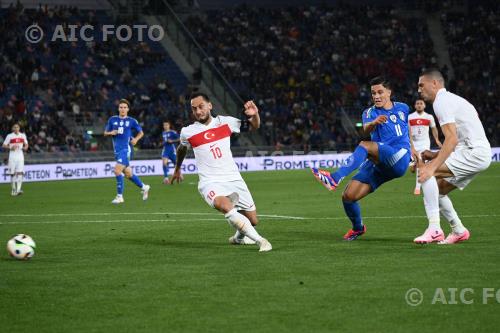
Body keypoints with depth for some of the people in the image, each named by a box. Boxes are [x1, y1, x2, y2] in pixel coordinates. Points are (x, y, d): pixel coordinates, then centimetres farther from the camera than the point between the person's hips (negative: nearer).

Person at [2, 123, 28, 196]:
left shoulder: (23, 135, 8)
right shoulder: (9, 136, 0)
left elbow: (26, 144, 20)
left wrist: (25, 148, -3)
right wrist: (10, 147, -16)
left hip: (20, 156, 1)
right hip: (12, 156, -1)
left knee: (20, 173, -12)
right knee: (12, 174, 3)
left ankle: (18, 189, -18)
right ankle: (13, 189, 15)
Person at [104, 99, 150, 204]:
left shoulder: (131, 121, 1)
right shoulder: (112, 119, 9)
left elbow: (141, 132, 12)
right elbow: (105, 133, 15)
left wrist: (136, 139, -7)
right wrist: (111, 133, -7)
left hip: (126, 149, -5)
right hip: (117, 150, 5)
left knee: (117, 170, -19)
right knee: (128, 174, 12)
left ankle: (119, 196, -13)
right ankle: (144, 187, 34)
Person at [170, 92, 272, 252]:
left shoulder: (225, 122, 2)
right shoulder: (188, 132, -1)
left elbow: (254, 126, 11)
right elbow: (182, 149, 22)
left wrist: (255, 115, -11)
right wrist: (177, 169, 36)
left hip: (233, 179, 3)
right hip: (210, 182, -3)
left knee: (252, 220, 6)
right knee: (224, 205, -35)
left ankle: (239, 236, 42)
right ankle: (260, 240, -31)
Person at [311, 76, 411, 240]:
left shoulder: (403, 108, 14)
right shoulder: (370, 113, 11)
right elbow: (366, 128, -15)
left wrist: (414, 154, 38)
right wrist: (373, 123, -38)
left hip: (399, 161, -3)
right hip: (377, 164, 3)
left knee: (365, 145, -31)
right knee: (348, 196, -9)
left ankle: (335, 178, -42)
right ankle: (358, 228, 21)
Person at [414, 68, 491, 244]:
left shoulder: (441, 102, -9)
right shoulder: (451, 99, 23)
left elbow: (452, 139, -21)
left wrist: (432, 166, -26)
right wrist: (435, 155, 14)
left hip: (473, 153, -10)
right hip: (476, 154, 10)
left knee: (423, 169, -18)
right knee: (436, 190, 14)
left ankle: (434, 228, -22)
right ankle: (459, 230, 16)